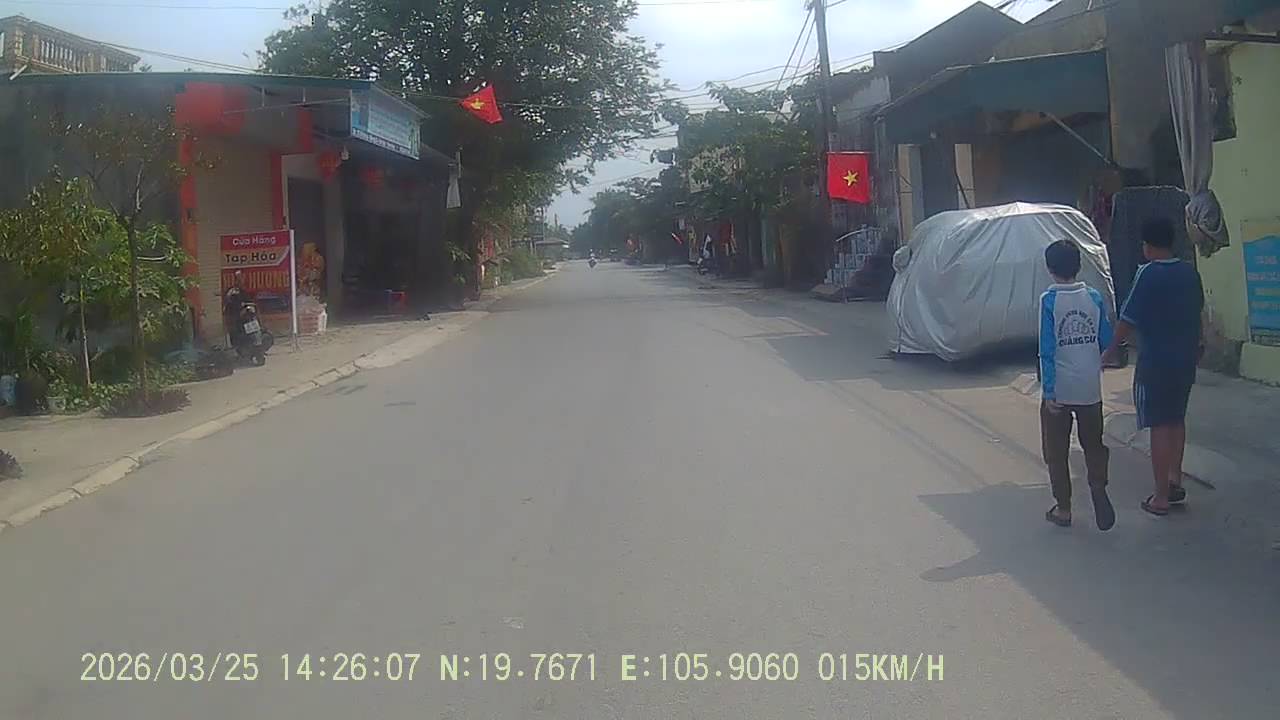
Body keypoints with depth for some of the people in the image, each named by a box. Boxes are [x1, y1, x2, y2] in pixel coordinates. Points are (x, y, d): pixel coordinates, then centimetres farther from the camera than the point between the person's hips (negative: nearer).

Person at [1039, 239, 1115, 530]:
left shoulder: (1049, 300, -12)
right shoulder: (1094, 297, -1)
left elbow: (1047, 350, -14)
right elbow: (1106, 340, 4)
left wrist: (1048, 391, -11)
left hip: (1059, 390, -3)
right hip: (1090, 388, 3)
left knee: (1056, 452, 9)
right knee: (1094, 444, 18)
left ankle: (1063, 509, 15)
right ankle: (1099, 489, -1)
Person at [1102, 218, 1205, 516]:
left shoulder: (1148, 274, -16)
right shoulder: (1189, 272, 4)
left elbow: (1128, 318, -16)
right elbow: (1197, 311, 17)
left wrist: (1113, 348, -2)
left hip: (1155, 363, -7)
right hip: (1186, 360, 7)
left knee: (1160, 427, -1)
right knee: (1177, 420, 20)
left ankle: (1161, 498, 4)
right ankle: (1175, 483, 28)